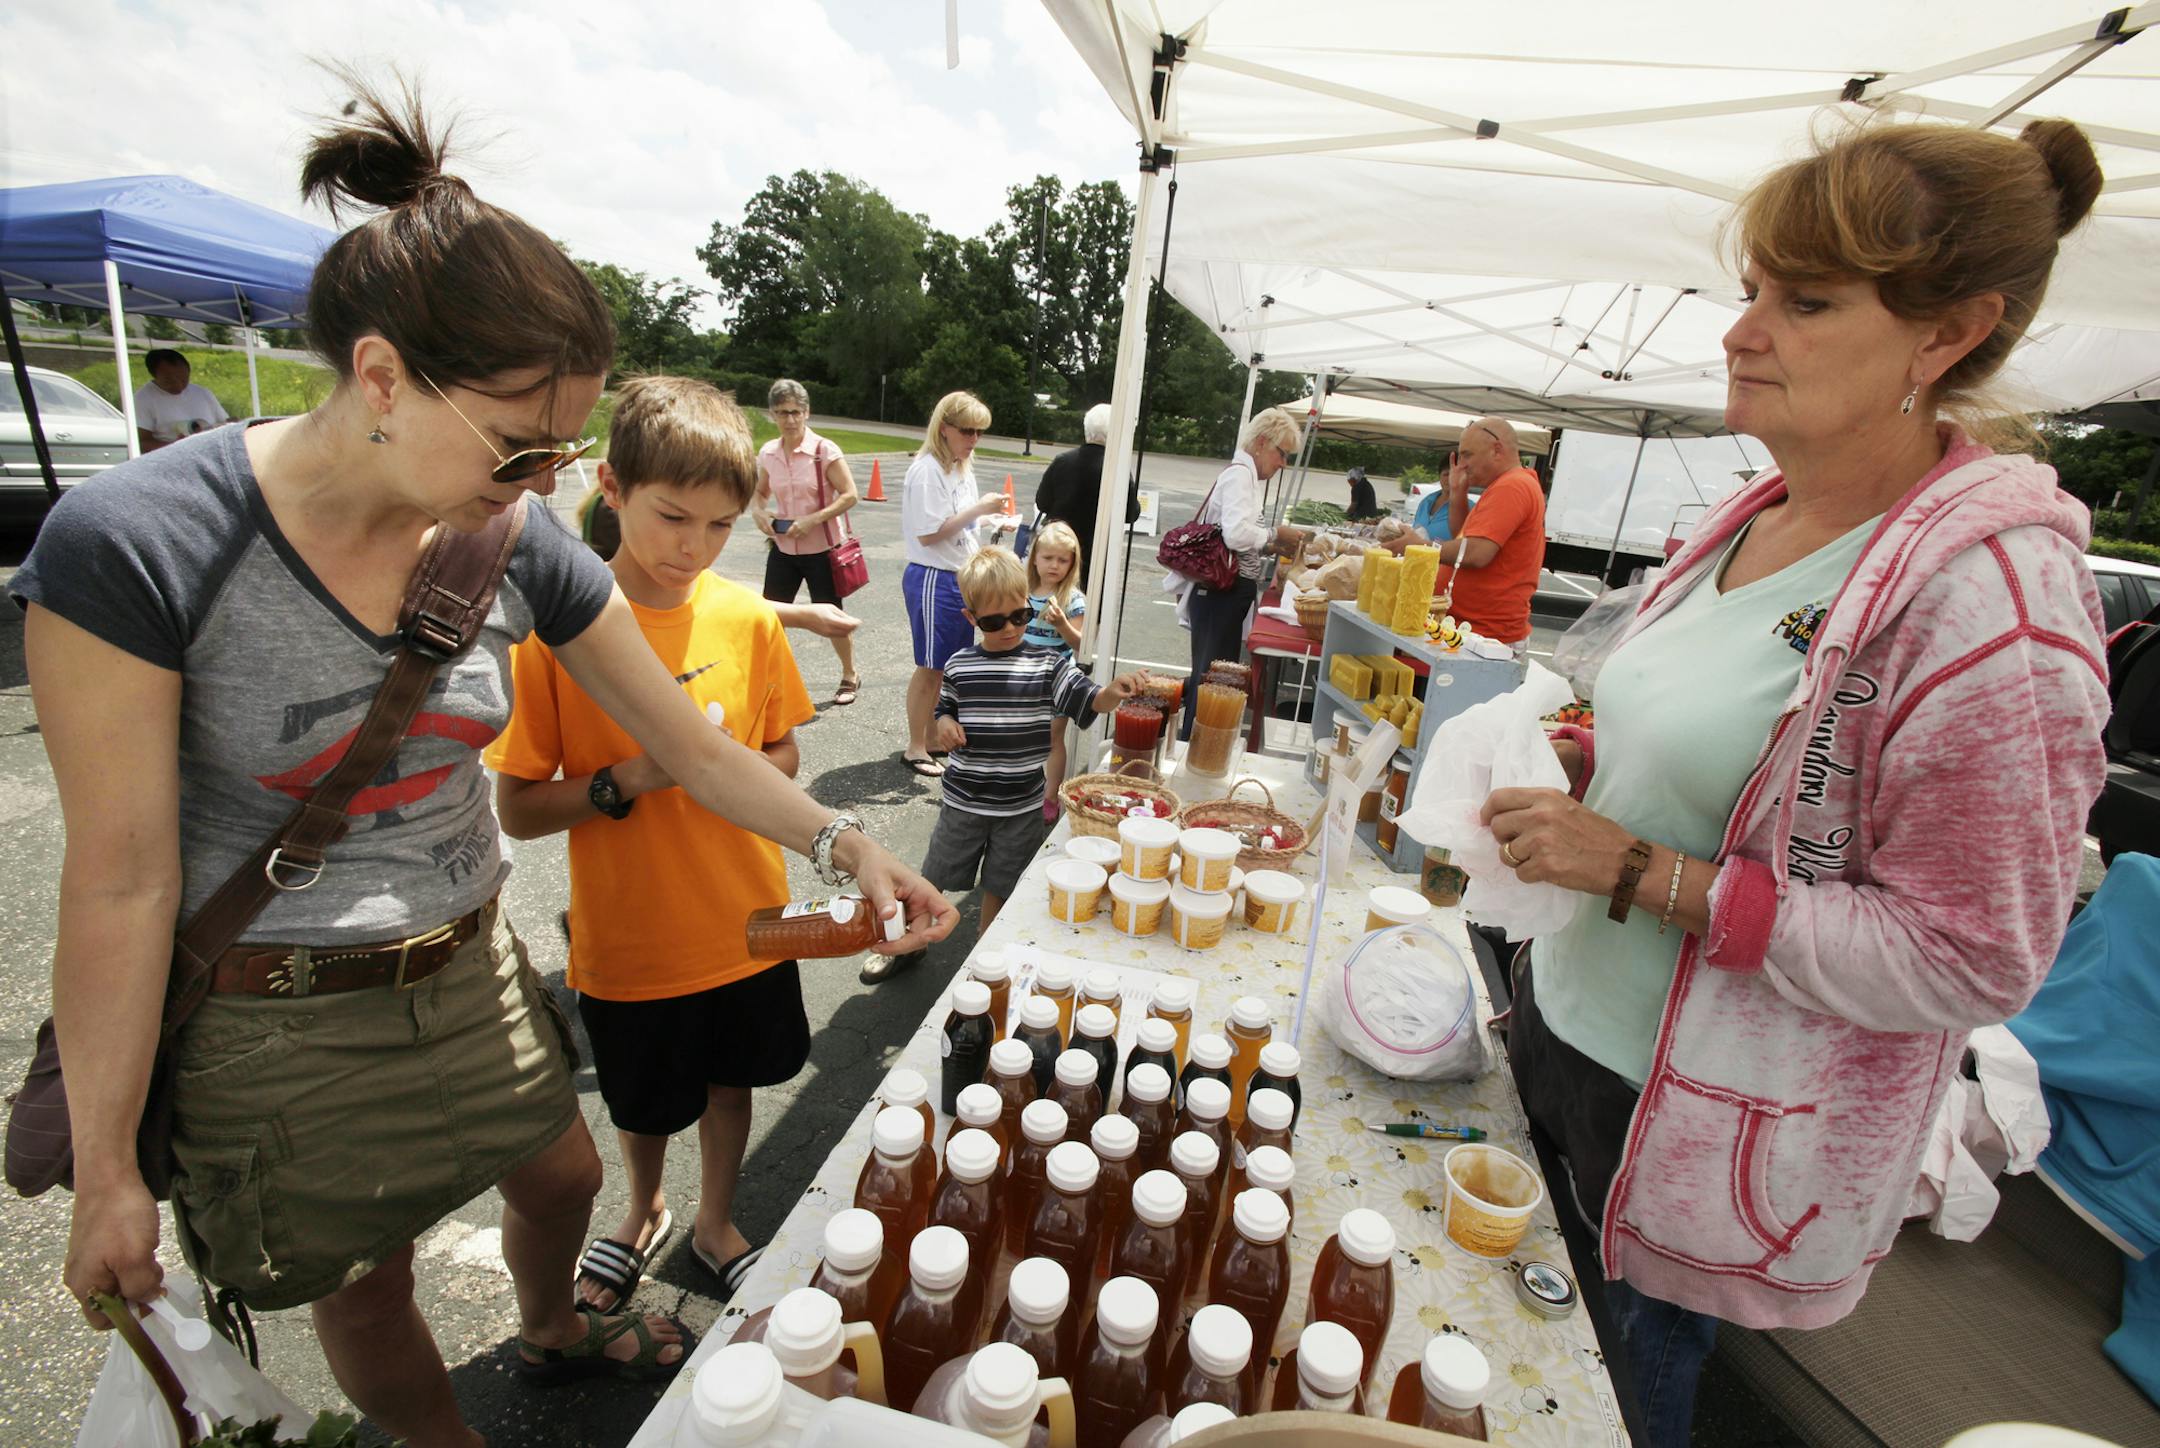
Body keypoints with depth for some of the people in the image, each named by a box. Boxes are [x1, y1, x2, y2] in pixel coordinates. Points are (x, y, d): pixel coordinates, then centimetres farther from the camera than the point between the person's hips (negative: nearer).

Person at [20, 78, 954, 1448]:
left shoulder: (523, 546, -12)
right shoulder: (134, 547, -23)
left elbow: (689, 741, -5)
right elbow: (123, 881, -18)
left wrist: (840, 838, -16)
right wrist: (107, 1171, -9)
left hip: (473, 968, 4)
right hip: (276, 1023, -4)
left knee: (561, 1176, 24)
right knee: (366, 1288, 18)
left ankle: (553, 1335, 60)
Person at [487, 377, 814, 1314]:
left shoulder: (749, 619, -7)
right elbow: (517, 811, -12)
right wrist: (628, 778, -27)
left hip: (745, 924, 2)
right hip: (629, 940, -2)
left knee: (729, 1082, 22)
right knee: (643, 1104, 22)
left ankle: (716, 1225, 50)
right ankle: (644, 1213, 55)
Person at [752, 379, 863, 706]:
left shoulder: (824, 450, -13)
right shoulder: (767, 453, 1)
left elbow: (849, 495, -14)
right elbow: (760, 492, 15)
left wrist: (812, 519, -22)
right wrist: (758, 511, -7)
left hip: (821, 549, -4)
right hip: (782, 548, 4)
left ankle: (850, 677, 27)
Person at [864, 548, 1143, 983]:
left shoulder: (1047, 665, -8)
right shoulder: (959, 665, -3)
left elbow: (1088, 701, -16)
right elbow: (944, 712, 9)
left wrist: (1113, 692, -38)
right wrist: (943, 725, -14)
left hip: (1022, 806, -1)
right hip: (964, 800, 1)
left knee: (999, 889, 16)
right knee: (932, 879, 16)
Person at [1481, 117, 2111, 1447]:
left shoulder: (1990, 594, -22)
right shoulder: (1751, 521, 2)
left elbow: (1971, 963, -20)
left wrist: (1641, 875, -25)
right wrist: (1574, 765, -3)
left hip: (1715, 1127, -7)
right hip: (1568, 1029, 7)